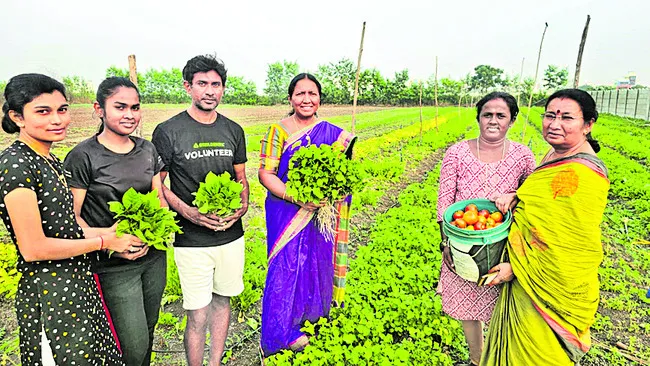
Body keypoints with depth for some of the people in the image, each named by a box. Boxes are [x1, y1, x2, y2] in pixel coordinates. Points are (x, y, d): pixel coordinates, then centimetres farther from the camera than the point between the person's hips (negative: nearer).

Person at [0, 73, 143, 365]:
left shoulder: (50, 161, 8)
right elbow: (33, 248, -22)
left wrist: (106, 231, 0)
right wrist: (103, 242, -14)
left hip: (78, 283, 9)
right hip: (48, 294, -8)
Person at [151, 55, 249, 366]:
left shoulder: (233, 131, 7)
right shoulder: (168, 132, -6)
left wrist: (243, 206, -5)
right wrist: (188, 211, -18)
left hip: (231, 234, 4)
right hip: (192, 240, -4)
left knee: (222, 301, 17)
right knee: (198, 315, 1)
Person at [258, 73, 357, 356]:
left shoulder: (334, 134, 2)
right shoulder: (278, 131, -6)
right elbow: (265, 174, -11)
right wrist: (297, 197, -23)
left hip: (319, 214, 3)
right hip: (286, 213, -3)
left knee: (317, 262, 15)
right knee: (287, 267, 1)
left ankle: (311, 311, 41)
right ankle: (283, 330, 20)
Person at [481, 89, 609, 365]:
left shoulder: (582, 174, -29)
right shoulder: (556, 154, 2)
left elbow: (571, 248, -28)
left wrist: (516, 269, -18)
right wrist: (516, 197, -3)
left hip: (549, 285, -9)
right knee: (519, 343, 28)